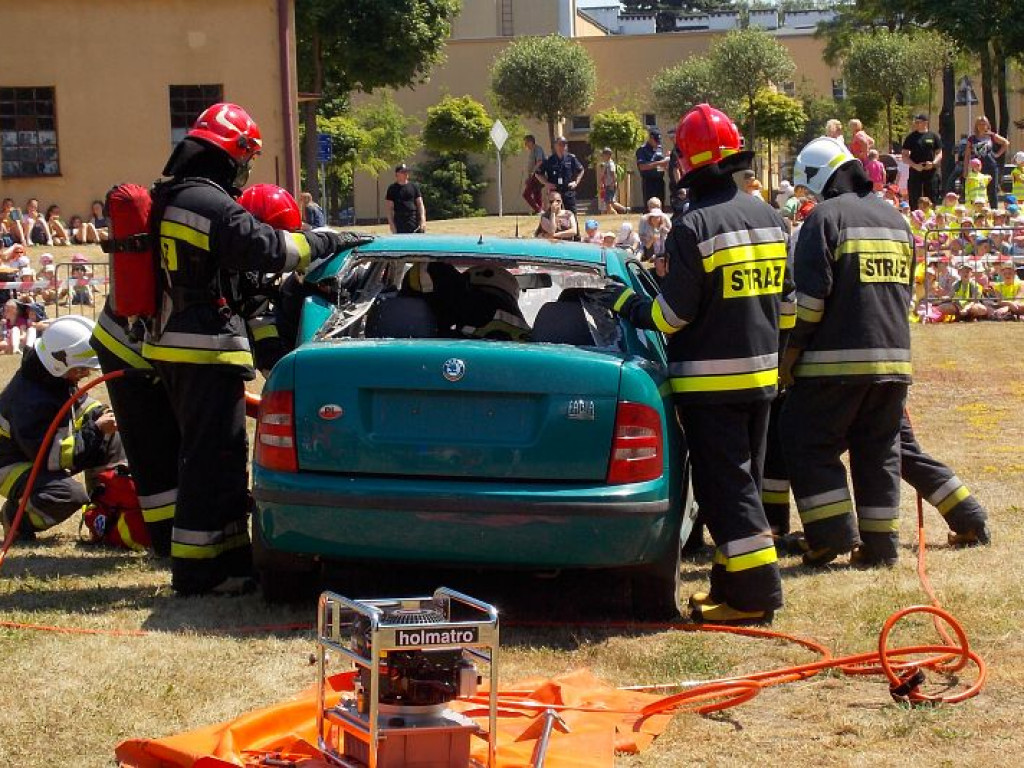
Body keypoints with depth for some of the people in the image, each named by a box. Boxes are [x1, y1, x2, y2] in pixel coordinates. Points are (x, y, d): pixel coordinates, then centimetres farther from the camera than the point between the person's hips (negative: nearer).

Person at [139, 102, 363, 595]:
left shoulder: (168, 200, 15)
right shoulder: (212, 204, -17)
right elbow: (266, 248, -24)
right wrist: (326, 242, -12)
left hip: (170, 343, 11)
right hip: (207, 350, -10)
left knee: (203, 453, 16)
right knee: (214, 457, -6)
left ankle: (229, 555, 23)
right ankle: (199, 571, -5)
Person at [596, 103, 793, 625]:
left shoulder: (695, 226, -16)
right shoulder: (771, 219, 6)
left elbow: (672, 314, -14)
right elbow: (785, 301, 13)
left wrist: (623, 301, 2)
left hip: (710, 380, -7)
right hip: (760, 374, 7)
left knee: (724, 486, -3)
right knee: (744, 479, 16)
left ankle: (755, 593, -4)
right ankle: (734, 581, 21)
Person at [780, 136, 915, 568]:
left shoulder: (826, 217, -7)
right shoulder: (895, 220, 16)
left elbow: (812, 292, -14)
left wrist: (793, 349, -8)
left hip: (837, 358, -7)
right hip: (894, 355, 7)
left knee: (810, 443, 3)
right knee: (878, 451, 12)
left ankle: (833, 533, -4)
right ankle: (880, 545, 12)